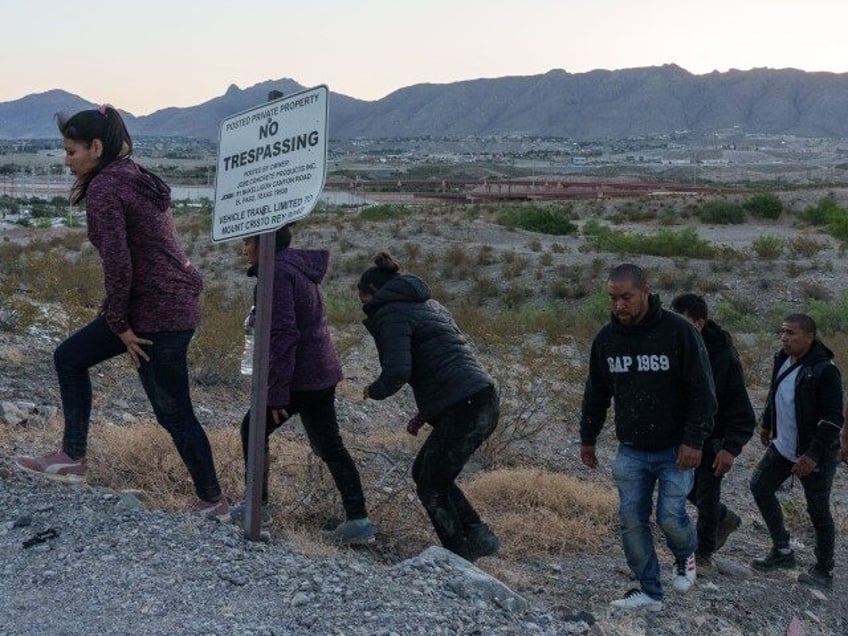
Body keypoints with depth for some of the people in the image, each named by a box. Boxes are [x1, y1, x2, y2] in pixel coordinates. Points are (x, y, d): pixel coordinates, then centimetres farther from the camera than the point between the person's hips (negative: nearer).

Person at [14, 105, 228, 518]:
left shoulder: (104, 189, -16)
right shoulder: (135, 178, 13)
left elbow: (117, 264, -22)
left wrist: (119, 325, -12)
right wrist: (119, 318, 16)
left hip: (157, 313, -10)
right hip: (176, 301, 10)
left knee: (174, 413, 3)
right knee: (69, 357, 18)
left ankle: (212, 501, 18)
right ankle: (72, 458, 25)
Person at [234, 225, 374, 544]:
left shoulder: (277, 272, -16)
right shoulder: (300, 267, 14)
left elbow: (283, 335, -23)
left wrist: (277, 392, -23)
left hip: (299, 376, -9)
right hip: (323, 374, 9)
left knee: (254, 430, 10)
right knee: (329, 446, 11)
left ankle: (257, 506, 19)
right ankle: (358, 520, 9)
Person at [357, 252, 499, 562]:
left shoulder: (391, 314, -6)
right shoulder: (428, 304, 23)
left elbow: (397, 371, -21)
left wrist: (374, 391, 1)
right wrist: (425, 413, 24)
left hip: (462, 410, -9)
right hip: (485, 401, 9)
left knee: (431, 489, 8)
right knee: (424, 471, 23)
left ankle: (462, 560, 18)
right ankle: (478, 536, 22)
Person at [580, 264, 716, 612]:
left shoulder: (678, 331, -14)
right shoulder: (606, 337, 1)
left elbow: (702, 391, -12)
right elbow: (596, 393, 14)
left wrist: (694, 440, -17)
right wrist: (587, 438, 17)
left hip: (675, 451, -4)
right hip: (630, 451, 4)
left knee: (670, 517, -7)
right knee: (632, 521, 2)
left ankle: (685, 557, 27)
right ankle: (649, 591, 16)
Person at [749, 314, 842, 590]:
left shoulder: (824, 370, -22)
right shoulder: (782, 359, 1)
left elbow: (833, 420, -23)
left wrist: (813, 456, -27)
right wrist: (766, 425, 28)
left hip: (815, 455, -8)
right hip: (782, 447, 8)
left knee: (818, 511, 3)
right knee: (760, 487, 11)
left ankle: (824, 571, 21)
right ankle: (782, 551, 24)